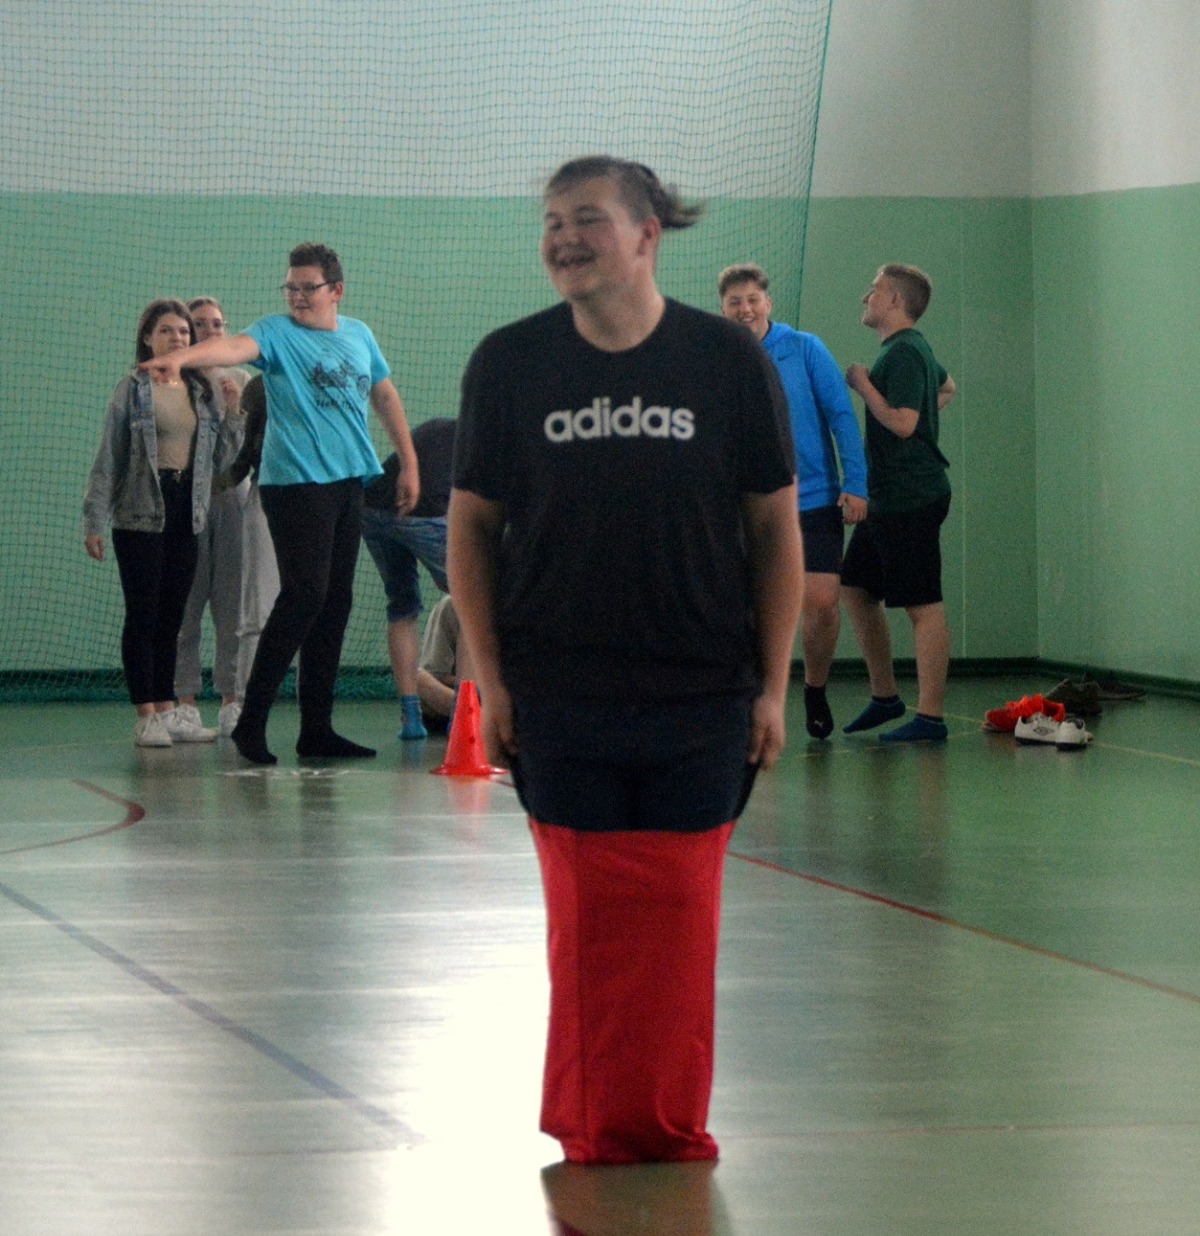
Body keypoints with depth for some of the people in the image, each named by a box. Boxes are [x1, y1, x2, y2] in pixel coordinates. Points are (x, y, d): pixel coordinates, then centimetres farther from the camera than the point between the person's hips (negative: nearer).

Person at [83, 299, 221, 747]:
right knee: (143, 615, -3)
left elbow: (219, 454, 15)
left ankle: (166, 711, 13)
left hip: (187, 514, 5)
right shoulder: (132, 390, -3)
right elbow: (108, 457, -5)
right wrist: (94, 520, -9)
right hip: (141, 514, -5)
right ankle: (145, 716, -1)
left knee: (171, 617, 8)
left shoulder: (204, 392, 11)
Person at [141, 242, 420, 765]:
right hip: (295, 482, -6)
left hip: (348, 482, 6)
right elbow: (235, 347, -25)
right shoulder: (278, 333, -5)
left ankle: (317, 729, 13)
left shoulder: (358, 335, 13)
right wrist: (182, 356, -45)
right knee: (304, 594, -14)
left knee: (336, 603, 7)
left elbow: (385, 396, 24)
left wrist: (409, 463, 23)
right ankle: (251, 721, -10)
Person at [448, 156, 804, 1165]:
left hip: (701, 696, 0)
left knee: (680, 909, 2)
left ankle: (670, 1122, 16)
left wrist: (773, 686, 1)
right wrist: (489, 681, 1)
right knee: (585, 907, 1)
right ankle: (595, 1128, 14)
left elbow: (777, 531, 4)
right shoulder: (509, 364, 1)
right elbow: (472, 525, 6)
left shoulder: (729, 361, -1)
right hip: (560, 697, 0)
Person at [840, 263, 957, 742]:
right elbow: (946, 387, 36)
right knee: (856, 590, 15)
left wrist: (863, 385, -14)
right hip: (887, 499, 11)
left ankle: (930, 717, -6)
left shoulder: (903, 352, -15)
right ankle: (884, 695, 23)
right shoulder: (905, 349, 17)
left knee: (922, 606, -8)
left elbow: (902, 423, -24)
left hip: (912, 500, -11)